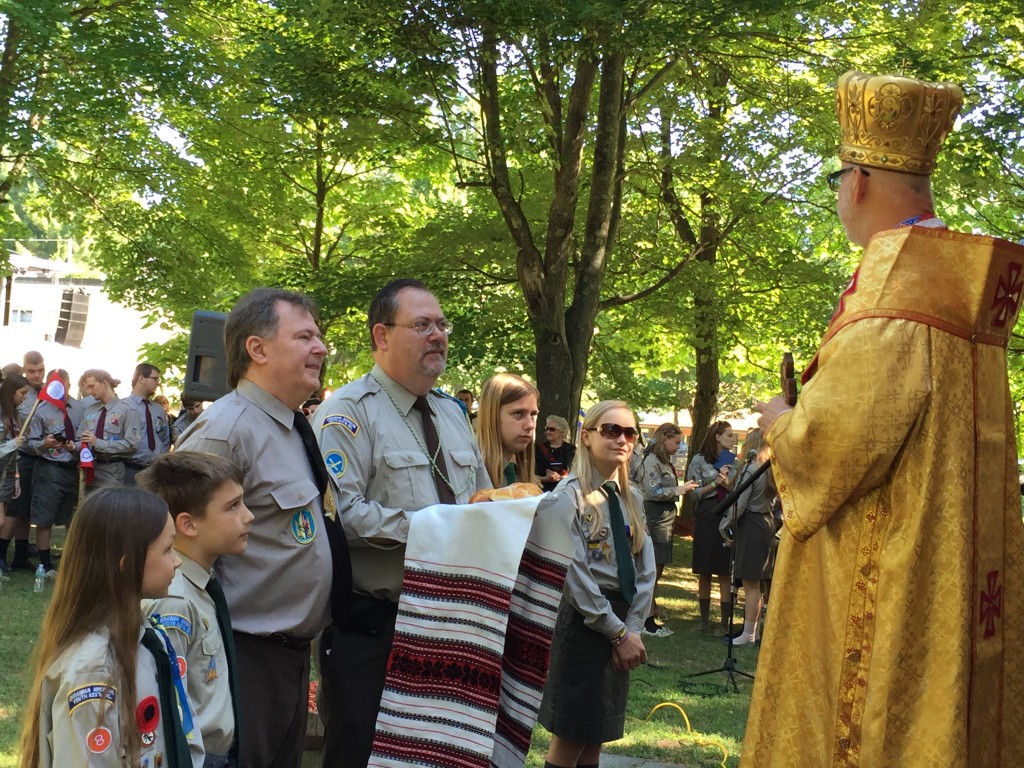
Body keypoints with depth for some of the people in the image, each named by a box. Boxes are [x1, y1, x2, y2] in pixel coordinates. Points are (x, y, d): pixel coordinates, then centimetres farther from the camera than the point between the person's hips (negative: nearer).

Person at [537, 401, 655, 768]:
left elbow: (645, 568, 7)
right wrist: (617, 632, -14)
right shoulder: (569, 495, -11)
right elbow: (576, 573, -16)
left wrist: (633, 627, -5)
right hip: (583, 620, -6)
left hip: (621, 619, 6)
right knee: (570, 738, -2)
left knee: (597, 735, 11)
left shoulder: (631, 497, 10)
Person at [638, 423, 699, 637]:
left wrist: (683, 488, 12)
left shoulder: (666, 462, 17)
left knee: (656, 570, 13)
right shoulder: (652, 461, -11)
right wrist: (680, 489, -16)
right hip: (655, 518, -10)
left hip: (666, 518, 10)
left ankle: (652, 615, 19)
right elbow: (653, 491, -20)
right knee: (652, 570, -7)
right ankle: (648, 621, -4)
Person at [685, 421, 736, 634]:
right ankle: (704, 619, 16)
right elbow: (694, 493, -2)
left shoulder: (734, 462, 10)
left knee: (725, 573, -1)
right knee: (704, 572, 6)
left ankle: (725, 623, 2)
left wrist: (728, 484, -8)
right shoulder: (700, 461, 2)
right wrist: (716, 482, -10)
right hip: (706, 518, -1)